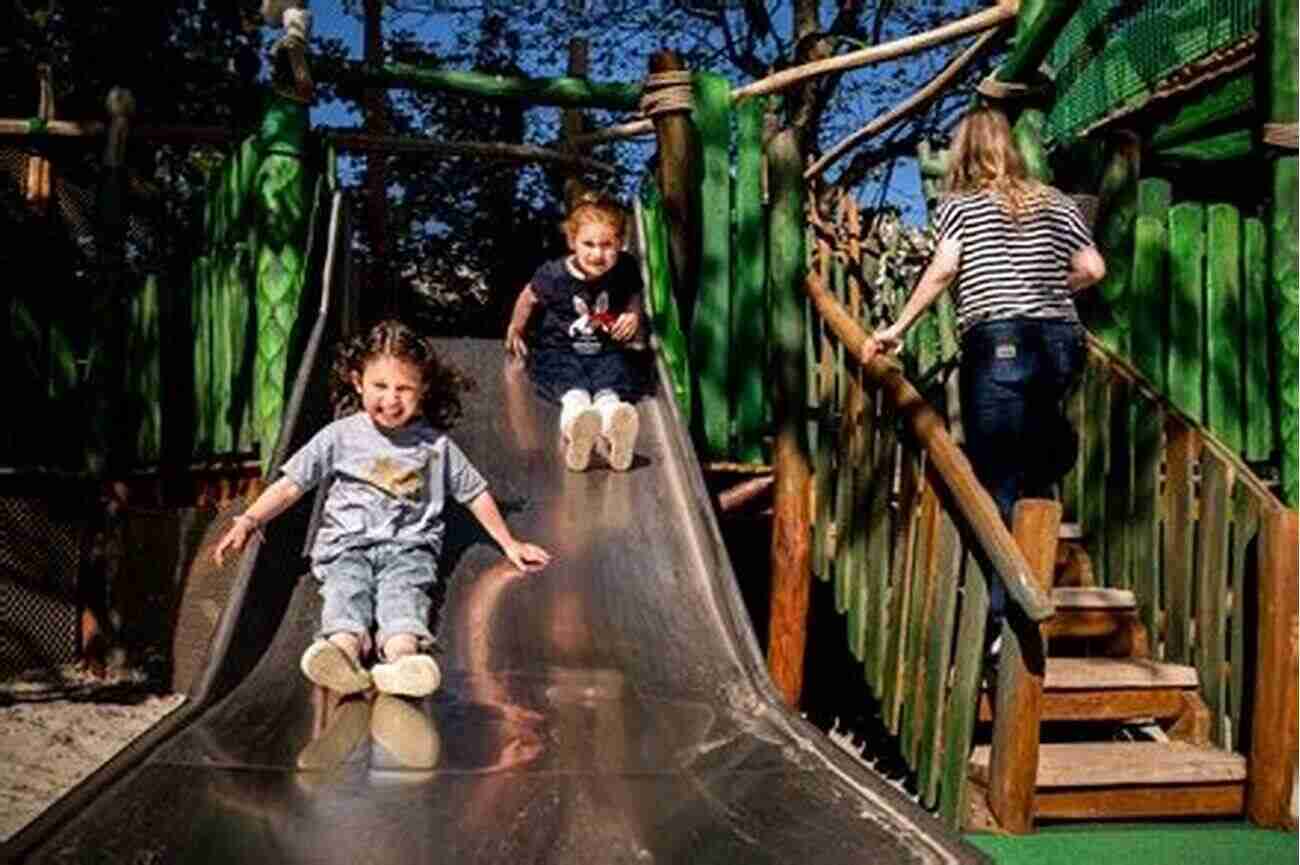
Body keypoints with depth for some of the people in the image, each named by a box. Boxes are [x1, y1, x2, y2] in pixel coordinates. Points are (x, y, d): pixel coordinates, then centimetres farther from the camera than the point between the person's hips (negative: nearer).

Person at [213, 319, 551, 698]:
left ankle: (402, 658, -60)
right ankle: (344, 649, -60)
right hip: (346, 544, 1)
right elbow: (291, 485, 7)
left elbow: (475, 493, 18)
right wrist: (248, 521, -6)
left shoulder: (435, 444, 9)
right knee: (347, 591, -30)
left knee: (404, 592, -31)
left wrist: (509, 543, 20)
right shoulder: (340, 436, 7)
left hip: (408, 546, -1)